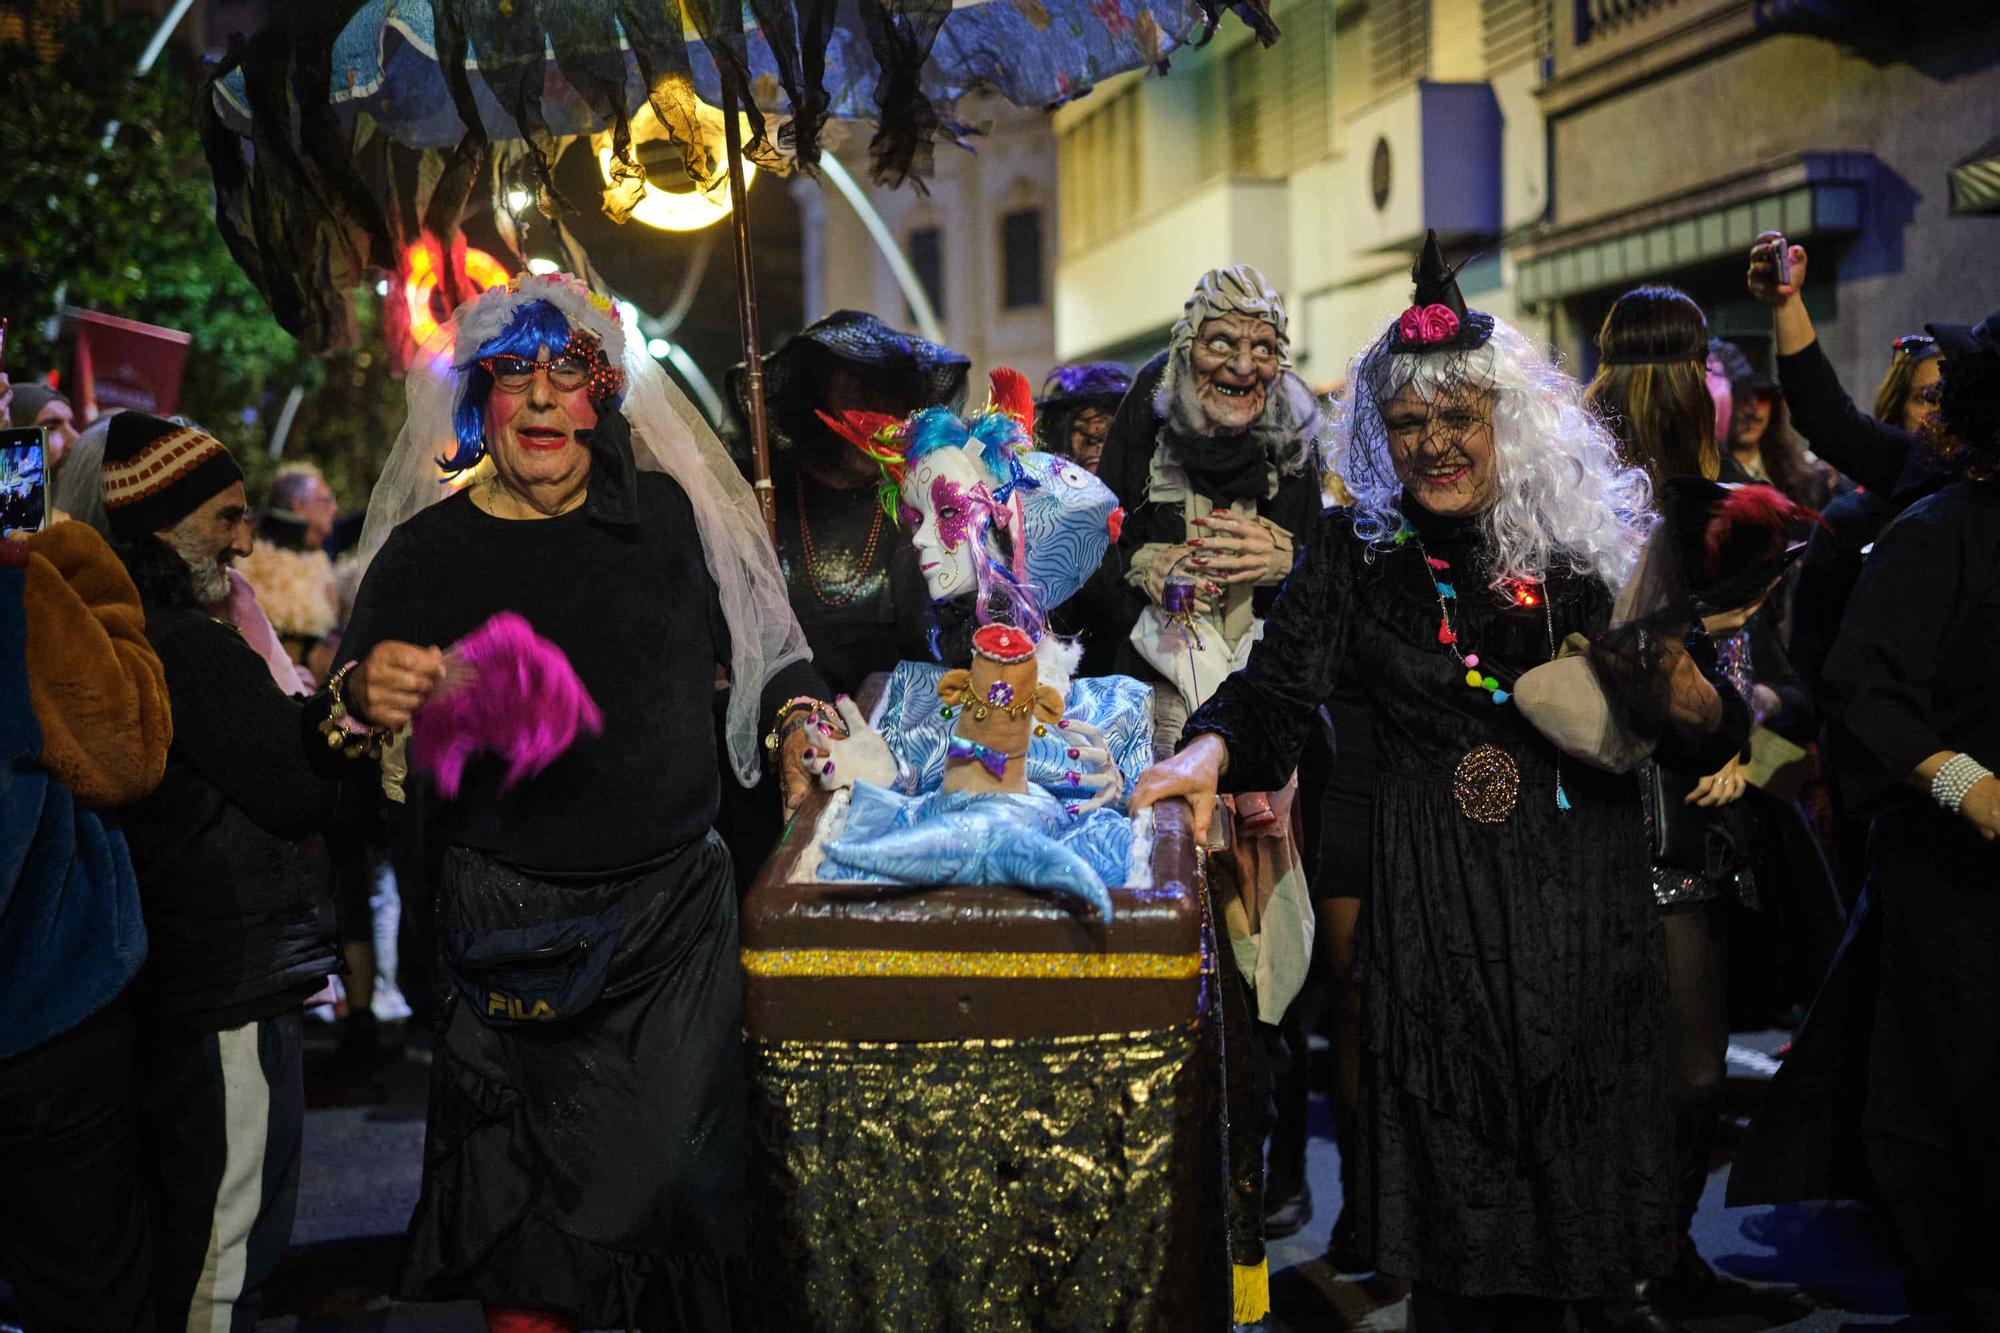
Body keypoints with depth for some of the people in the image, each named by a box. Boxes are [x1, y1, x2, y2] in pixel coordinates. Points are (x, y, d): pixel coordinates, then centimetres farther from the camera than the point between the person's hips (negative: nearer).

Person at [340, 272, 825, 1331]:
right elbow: (352, 686, 0)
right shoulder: (427, 548, 2)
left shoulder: (669, 513, 6)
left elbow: (760, 641, 16)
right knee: (523, 1209, 3)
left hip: (676, 914, 1)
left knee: (677, 1177, 7)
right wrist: (365, 694, -22)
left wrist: (800, 719, -2)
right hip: (512, 925, -1)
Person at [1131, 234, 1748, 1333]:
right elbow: (1278, 689, -5)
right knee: (1457, 1203, 3)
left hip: (1586, 900, 2)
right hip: (1435, 902, -1)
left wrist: (1684, 697, -16)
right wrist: (1211, 749, -25)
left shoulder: (1592, 545, 4)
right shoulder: (1356, 552, 3)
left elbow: (1714, 741, 6)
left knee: (1577, 1180, 11)